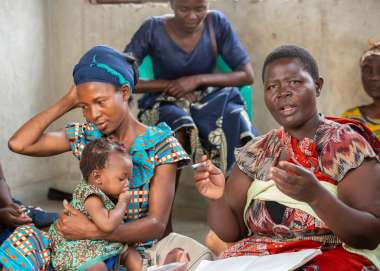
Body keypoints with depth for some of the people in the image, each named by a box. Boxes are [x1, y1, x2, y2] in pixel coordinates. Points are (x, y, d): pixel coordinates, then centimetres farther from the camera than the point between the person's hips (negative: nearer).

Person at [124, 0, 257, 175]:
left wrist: (198, 80, -17)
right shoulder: (153, 29, -12)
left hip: (208, 100, 2)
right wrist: (169, 85, -20)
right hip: (164, 103, -1)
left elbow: (247, 75, -6)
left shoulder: (217, 23, -7)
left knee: (236, 119, -30)